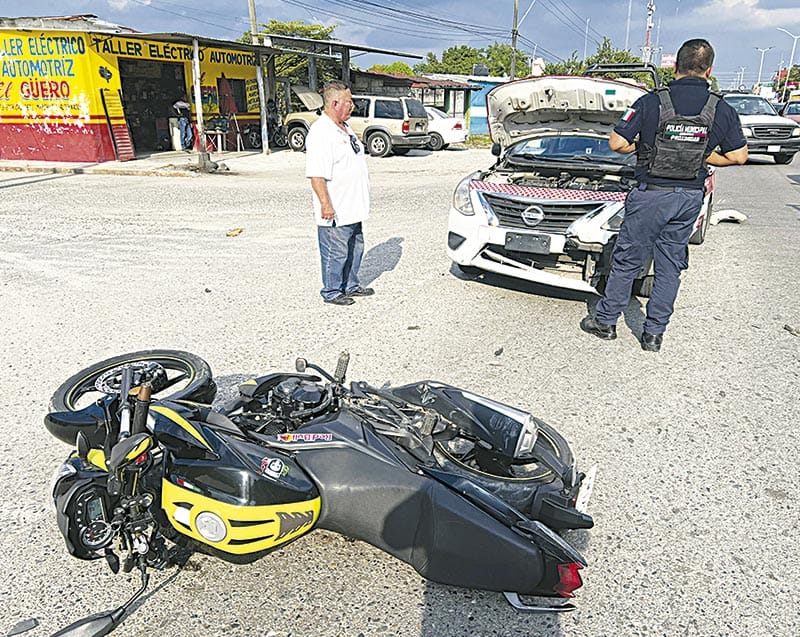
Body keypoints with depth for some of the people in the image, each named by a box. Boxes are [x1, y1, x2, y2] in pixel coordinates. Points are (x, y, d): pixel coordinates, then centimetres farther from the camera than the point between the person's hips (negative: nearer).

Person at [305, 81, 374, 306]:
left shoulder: (345, 128, 14)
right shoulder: (320, 133, -18)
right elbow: (316, 175, -24)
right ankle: (331, 292, 16)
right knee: (336, 253, 1)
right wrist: (326, 204, -26)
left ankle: (351, 285, 34)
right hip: (335, 211, -10)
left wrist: (361, 201, 25)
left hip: (352, 209, 10)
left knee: (355, 248, 19)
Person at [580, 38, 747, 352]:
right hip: (691, 197, 3)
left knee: (627, 259, 9)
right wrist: (700, 156, 16)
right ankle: (654, 333, 18)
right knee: (670, 266, 11)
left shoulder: (651, 102, -10)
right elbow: (738, 156, 4)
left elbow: (617, 143, -10)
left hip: (652, 194, -3)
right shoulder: (723, 110, 0)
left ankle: (605, 320, 19)